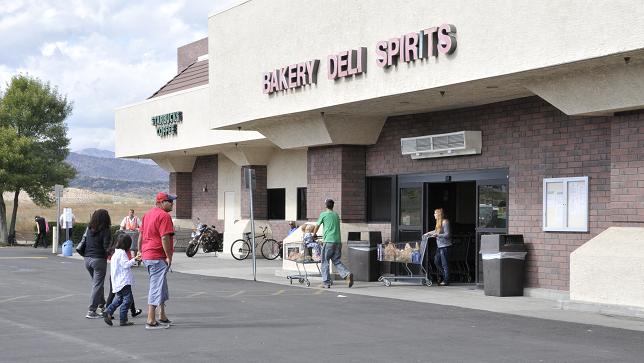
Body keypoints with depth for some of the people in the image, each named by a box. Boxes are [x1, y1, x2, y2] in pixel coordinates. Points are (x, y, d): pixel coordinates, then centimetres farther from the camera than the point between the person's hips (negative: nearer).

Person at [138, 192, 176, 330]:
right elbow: (165, 238, -21)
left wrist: (140, 252, 25)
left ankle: (162, 317, 27)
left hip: (147, 255, 10)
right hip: (158, 257, -10)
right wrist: (169, 256, -16)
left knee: (162, 287, 19)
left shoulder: (148, 214, 15)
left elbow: (141, 234, 20)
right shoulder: (164, 216, -15)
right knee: (157, 288, -6)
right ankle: (151, 321, -5)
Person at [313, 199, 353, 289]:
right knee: (337, 261, 9)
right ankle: (347, 274, -13)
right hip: (338, 241, 5)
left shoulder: (323, 214, 2)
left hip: (328, 241, -5)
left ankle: (326, 282, 2)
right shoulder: (336, 215, 18)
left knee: (325, 262, 4)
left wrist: (314, 234, 32)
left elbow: (317, 226, 12)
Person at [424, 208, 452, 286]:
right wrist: (428, 233, 25)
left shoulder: (445, 222, -14)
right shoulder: (439, 222, 13)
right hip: (440, 246, 10)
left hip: (445, 246, -10)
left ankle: (446, 281, 2)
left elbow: (447, 234, -17)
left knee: (445, 264, -4)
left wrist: (437, 235, -22)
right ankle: (445, 276, 19)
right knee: (436, 262, 10)